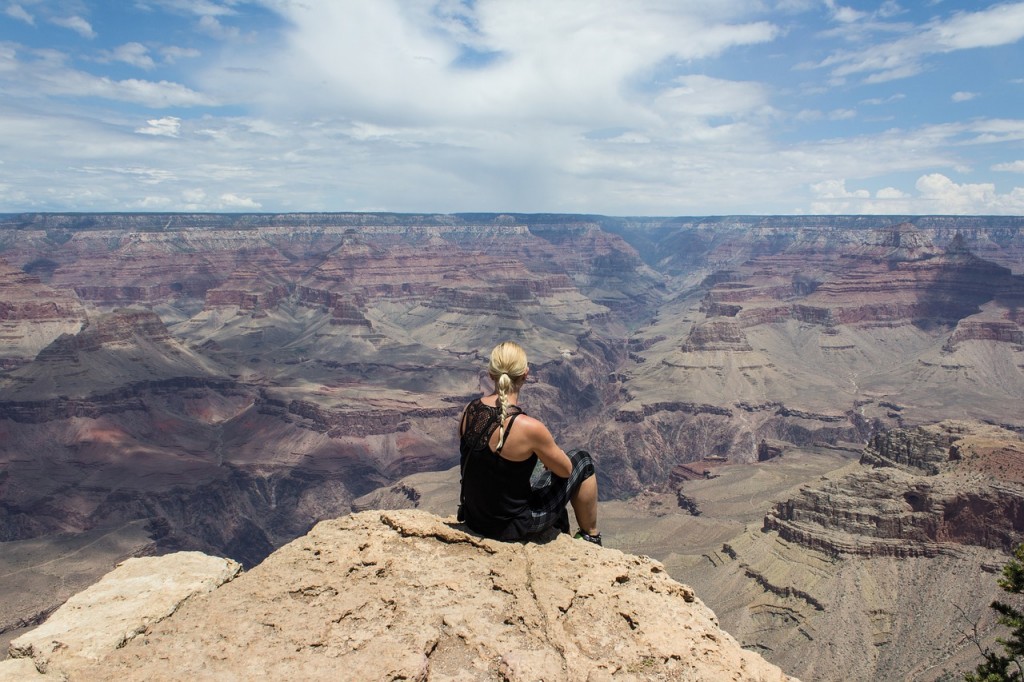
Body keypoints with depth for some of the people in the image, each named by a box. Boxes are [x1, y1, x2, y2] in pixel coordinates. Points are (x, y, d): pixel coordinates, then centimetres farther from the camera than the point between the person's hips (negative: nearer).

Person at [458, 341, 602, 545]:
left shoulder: (469, 411, -10)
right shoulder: (529, 428, -29)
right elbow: (565, 470, -10)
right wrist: (550, 453, 12)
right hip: (512, 529, -6)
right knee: (582, 460, 12)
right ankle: (592, 539, 31)